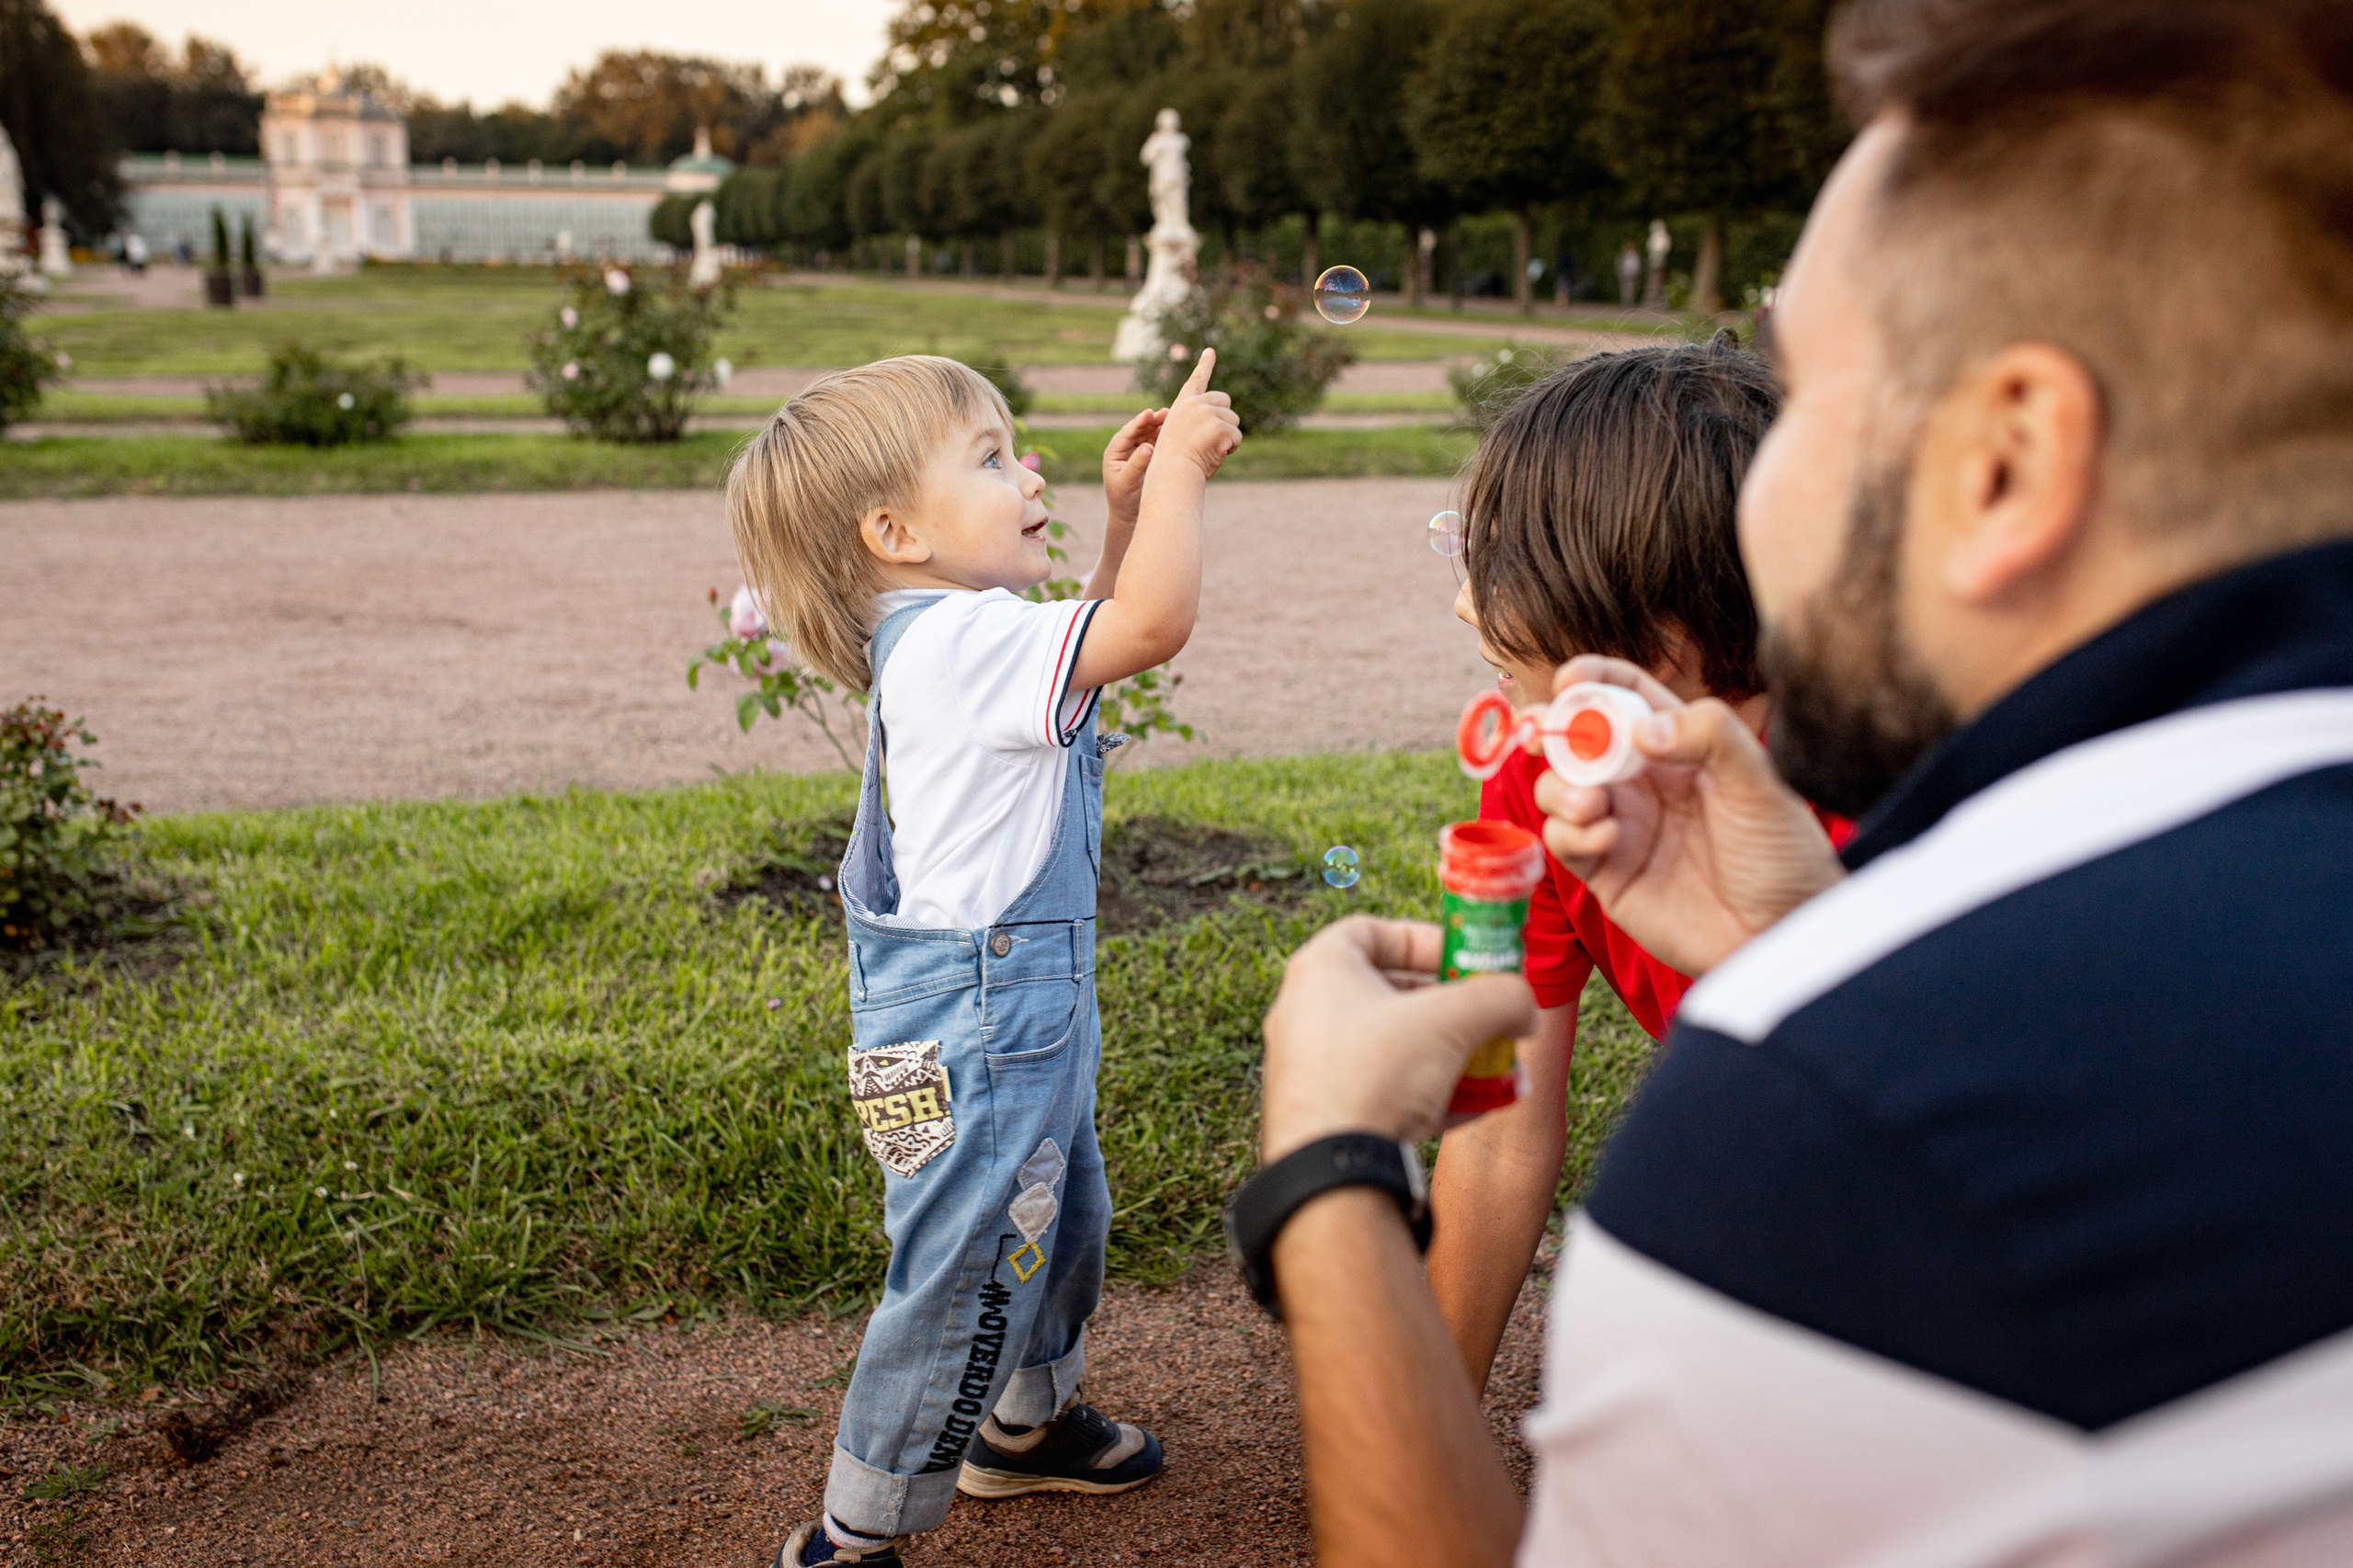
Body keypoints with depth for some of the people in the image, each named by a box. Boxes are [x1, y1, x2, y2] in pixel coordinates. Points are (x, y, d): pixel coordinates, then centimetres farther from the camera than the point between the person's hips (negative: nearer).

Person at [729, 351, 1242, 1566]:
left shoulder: (943, 638, 10)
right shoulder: (962, 644, -22)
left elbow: (1094, 641, 24)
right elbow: (1153, 624, -28)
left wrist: (1127, 508, 12)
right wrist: (1177, 467, -16)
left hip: (1026, 1007, 11)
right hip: (974, 1023, -11)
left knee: (1061, 1217, 27)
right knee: (965, 1275, 0)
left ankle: (1025, 1425, 49)